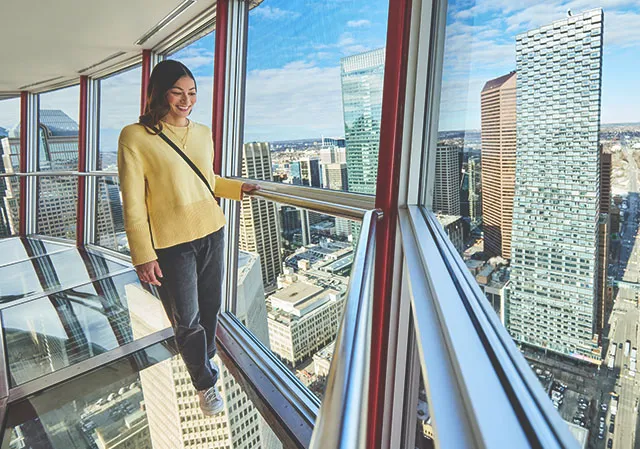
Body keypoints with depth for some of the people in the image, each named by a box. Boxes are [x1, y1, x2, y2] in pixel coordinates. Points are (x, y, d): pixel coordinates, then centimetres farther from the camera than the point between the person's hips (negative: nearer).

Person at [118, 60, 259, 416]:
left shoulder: (204, 133, 6)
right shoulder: (136, 137, -11)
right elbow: (133, 203, -11)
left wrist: (240, 188, 7)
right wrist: (143, 255, -12)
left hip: (212, 234, 5)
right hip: (172, 244, -5)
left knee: (211, 307, 18)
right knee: (186, 320, 7)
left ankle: (206, 359, 45)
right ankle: (205, 382, 31)